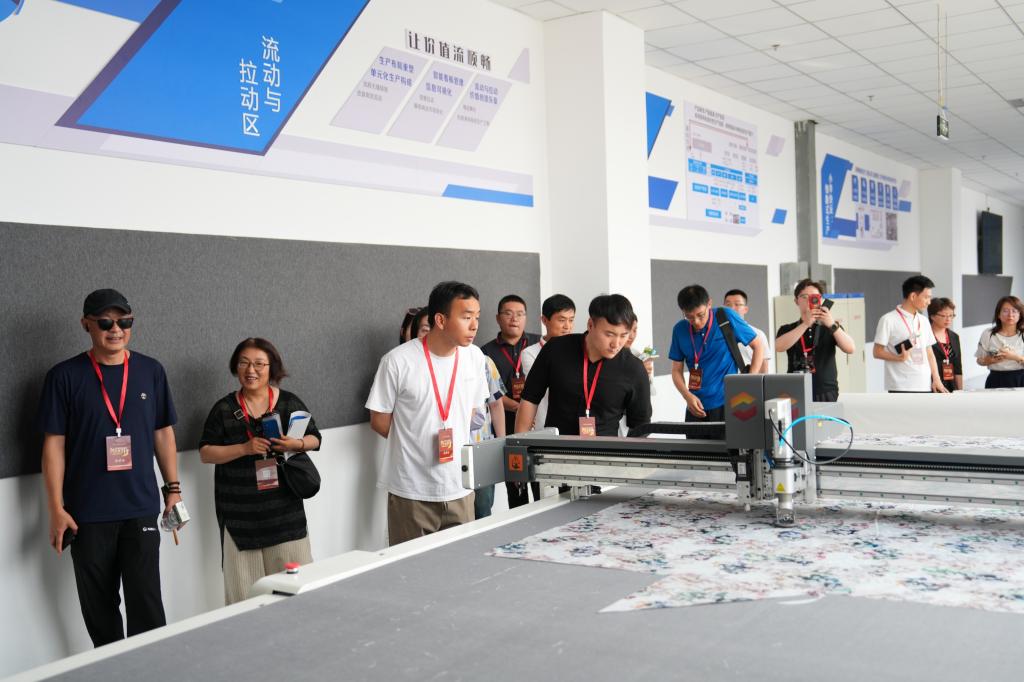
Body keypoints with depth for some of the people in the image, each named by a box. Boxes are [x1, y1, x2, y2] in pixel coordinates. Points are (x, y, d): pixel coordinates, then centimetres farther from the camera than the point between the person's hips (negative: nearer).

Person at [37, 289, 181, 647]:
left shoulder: (151, 371, 4)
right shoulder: (64, 376, -3)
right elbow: (54, 445, -2)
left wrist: (173, 489, 8)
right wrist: (56, 510, -5)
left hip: (141, 509, 1)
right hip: (87, 514, -1)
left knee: (146, 601, -3)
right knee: (99, 605, 9)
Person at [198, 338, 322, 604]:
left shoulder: (290, 402, 4)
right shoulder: (224, 409, 1)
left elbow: (315, 438, 11)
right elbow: (205, 452, 0)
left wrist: (298, 444, -12)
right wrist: (244, 448, -15)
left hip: (284, 507, 1)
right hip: (240, 512, -1)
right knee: (245, 586, 2)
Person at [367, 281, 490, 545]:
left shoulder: (475, 357, 2)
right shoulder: (398, 361, -12)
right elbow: (379, 421, -3)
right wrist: (419, 447, 1)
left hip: (459, 490, 4)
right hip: (412, 493, -4)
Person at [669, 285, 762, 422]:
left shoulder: (726, 317, -7)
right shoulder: (680, 330, 2)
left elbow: (758, 346, 1)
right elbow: (677, 370, 8)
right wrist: (687, 396, -10)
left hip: (727, 402, -3)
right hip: (697, 405, 4)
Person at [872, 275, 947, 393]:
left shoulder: (924, 321, 14)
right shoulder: (888, 320, -7)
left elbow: (929, 353, 17)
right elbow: (877, 352, -7)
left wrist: (936, 379, 6)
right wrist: (899, 357, -23)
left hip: (925, 386, 7)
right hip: (901, 387, -7)